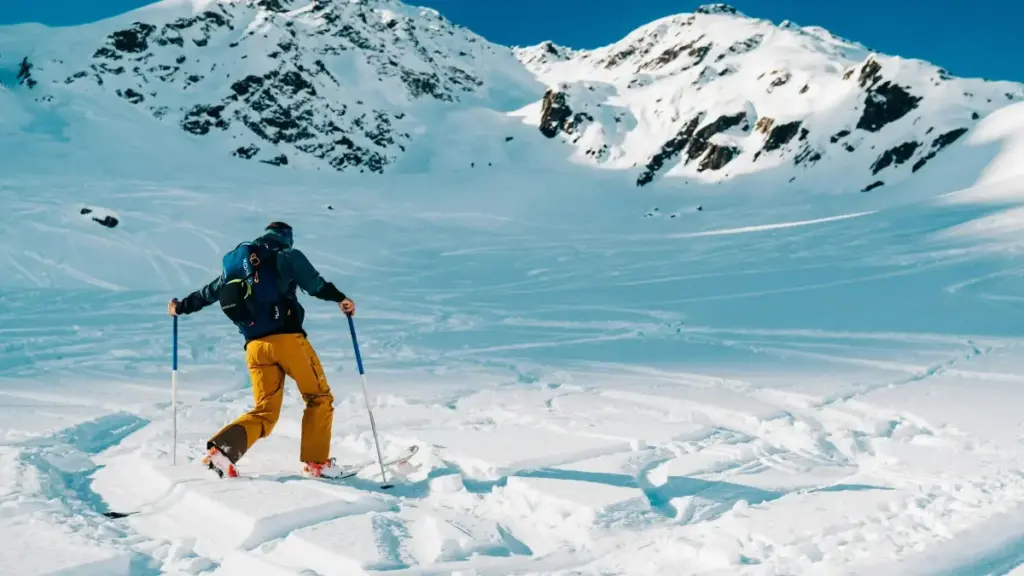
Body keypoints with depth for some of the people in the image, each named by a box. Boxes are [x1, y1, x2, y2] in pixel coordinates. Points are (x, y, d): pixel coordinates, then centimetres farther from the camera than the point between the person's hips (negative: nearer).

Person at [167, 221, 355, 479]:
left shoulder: (238, 263, 20)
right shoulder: (287, 256, 4)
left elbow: (209, 292, 29)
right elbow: (315, 283, -10)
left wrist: (181, 307, 42)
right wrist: (340, 298, -5)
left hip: (256, 347, 5)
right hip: (288, 339, -5)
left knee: (264, 412, 11)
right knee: (319, 398, 10)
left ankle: (222, 447, -10)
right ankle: (316, 462, 5)